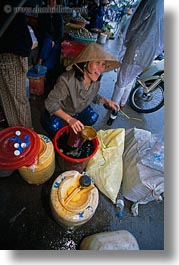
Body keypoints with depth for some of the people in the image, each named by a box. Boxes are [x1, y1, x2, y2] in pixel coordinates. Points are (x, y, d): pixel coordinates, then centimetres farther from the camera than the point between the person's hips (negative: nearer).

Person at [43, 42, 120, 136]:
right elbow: (50, 102, -31)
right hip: (60, 111, -5)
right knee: (54, 126, -30)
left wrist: (106, 101, -12)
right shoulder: (67, 80, -38)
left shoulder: (96, 81, -17)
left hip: (79, 110, 6)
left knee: (93, 118, -11)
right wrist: (69, 119, -43)